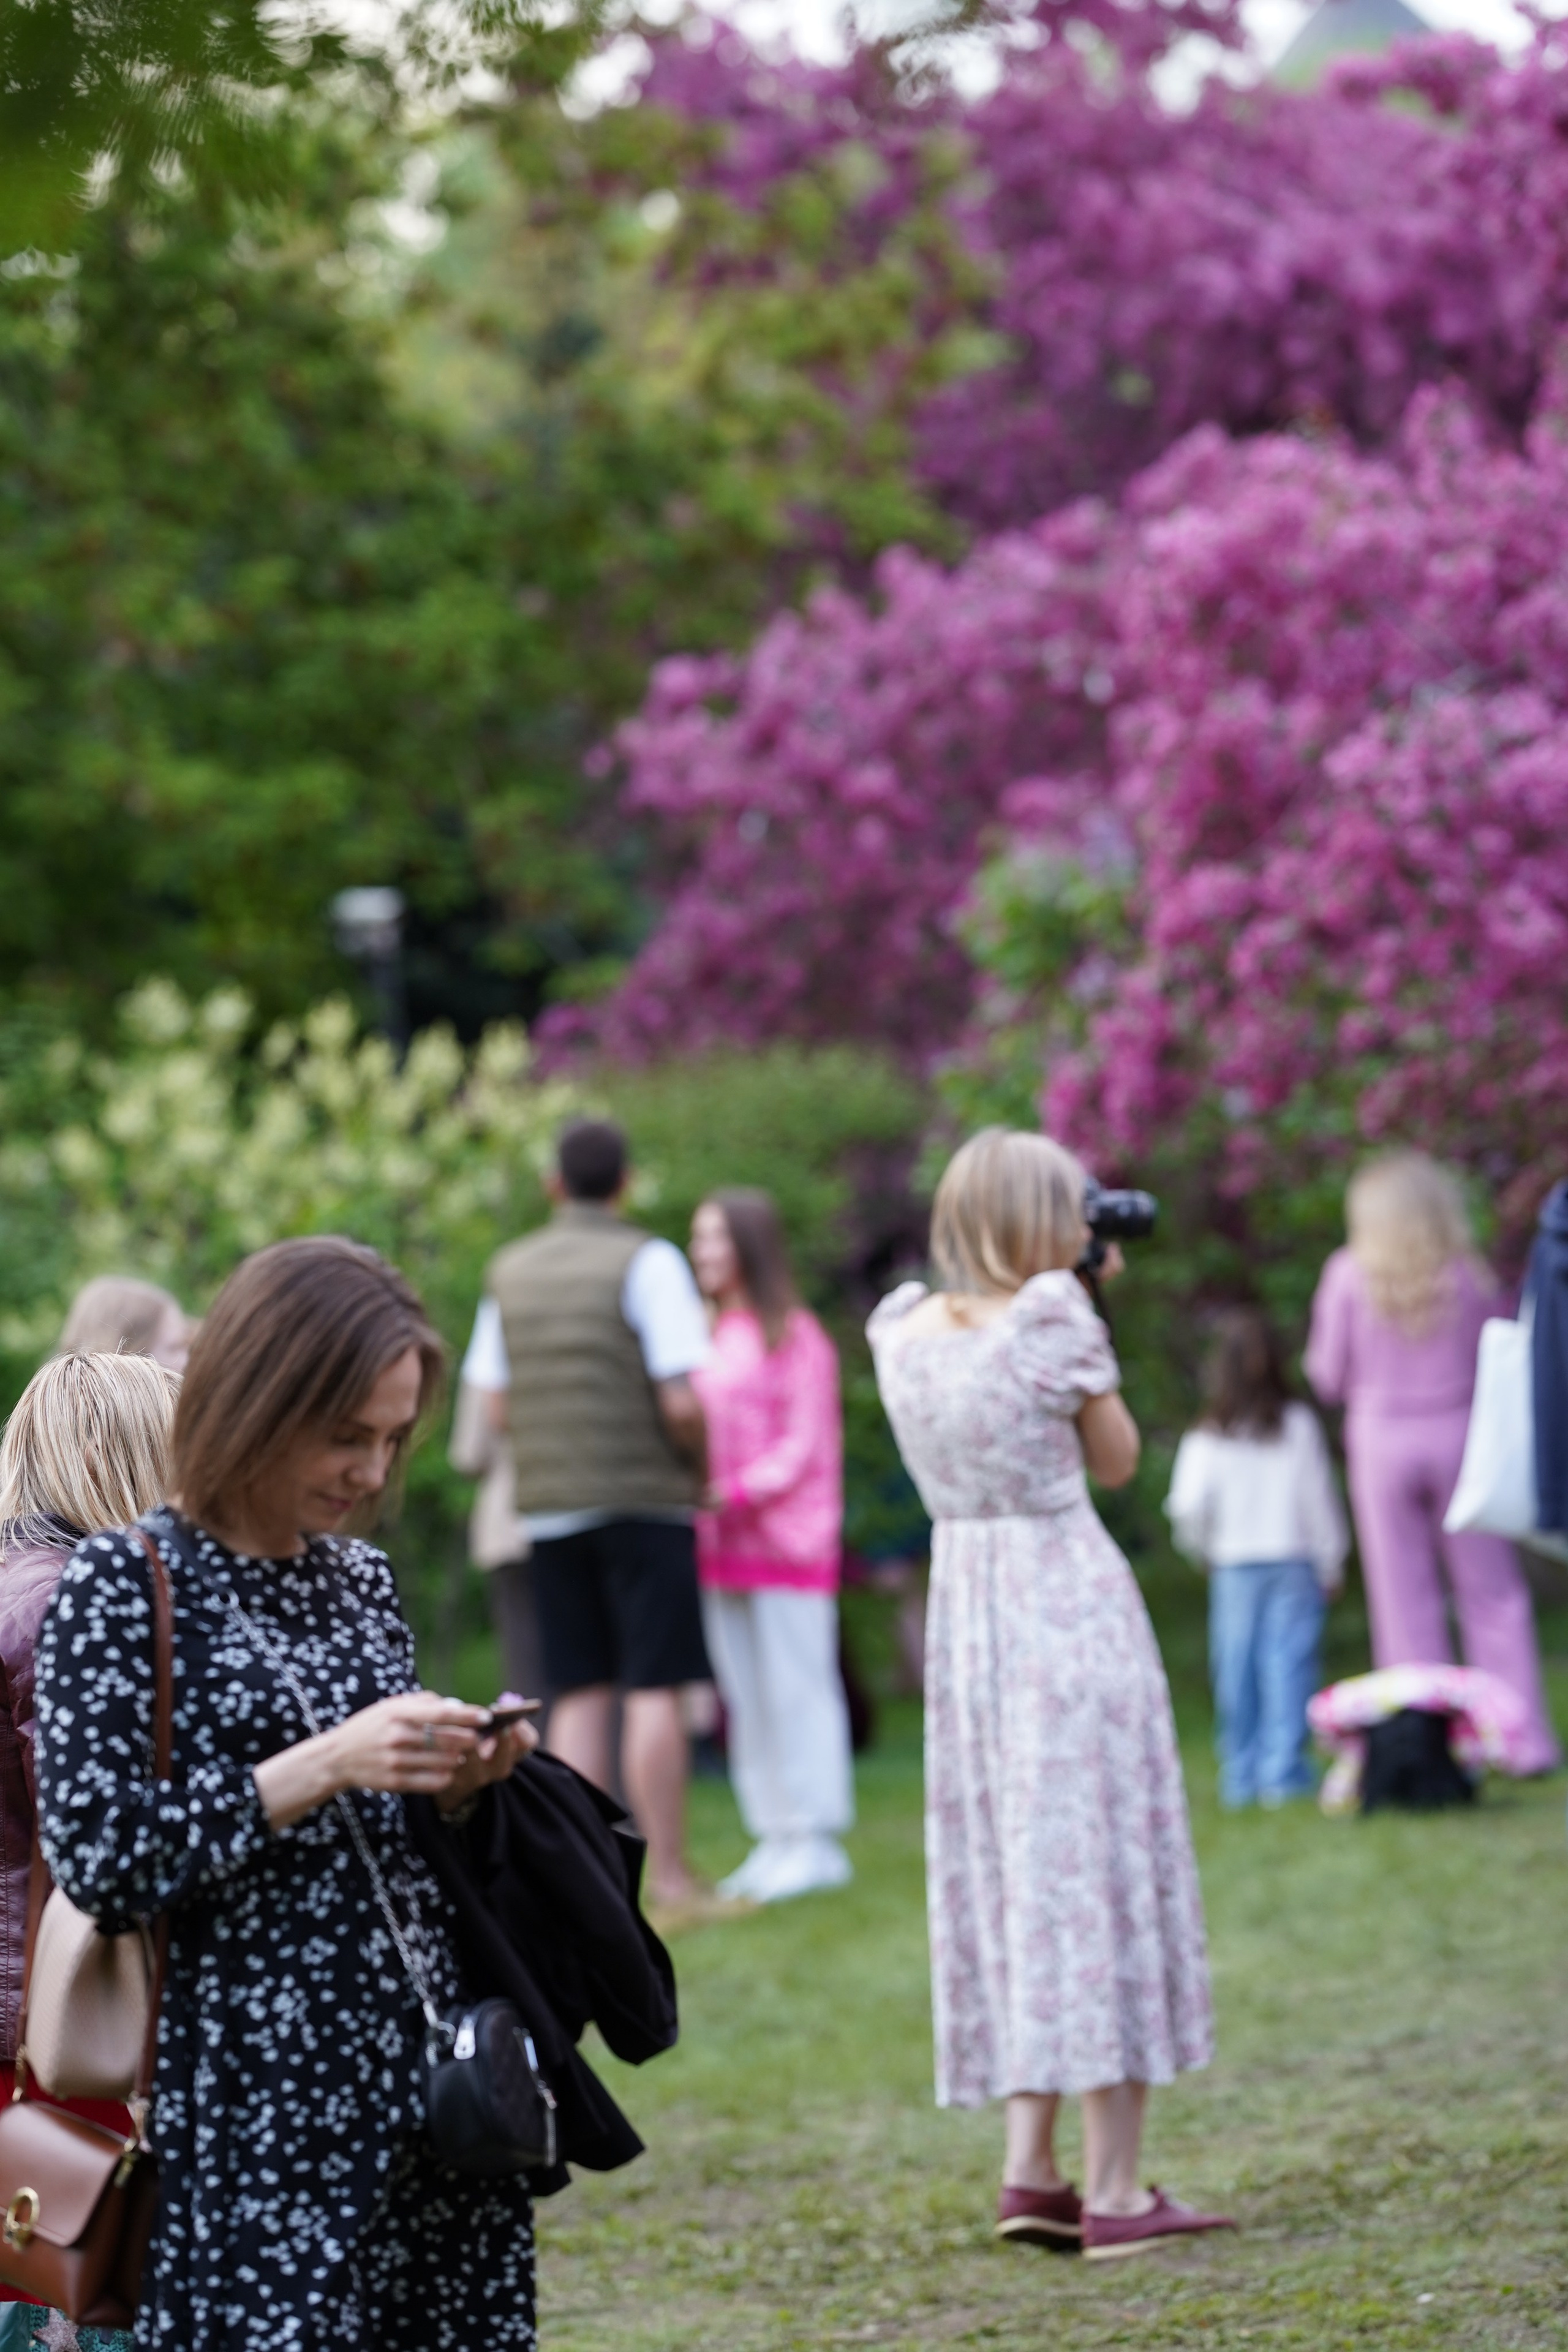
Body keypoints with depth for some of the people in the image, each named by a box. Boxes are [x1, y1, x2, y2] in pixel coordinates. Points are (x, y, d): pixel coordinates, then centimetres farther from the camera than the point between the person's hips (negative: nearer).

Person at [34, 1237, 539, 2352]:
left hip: (434, 2076, 6)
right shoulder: (124, 1587, -5)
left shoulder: (362, 1579, 13)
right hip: (258, 2099, -6)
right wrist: (322, 1769, -18)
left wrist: (451, 1788, 1)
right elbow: (99, 1858, -14)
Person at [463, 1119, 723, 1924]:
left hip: (550, 1504, 5)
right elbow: (681, 1402, -13)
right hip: (645, 1499, -5)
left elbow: (496, 1406, 10)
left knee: (580, 1696, 7)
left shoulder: (510, 1270, 9)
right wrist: (703, 1472, 3)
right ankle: (669, 1880, -4)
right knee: (654, 1690, -4)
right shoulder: (647, 1261, -7)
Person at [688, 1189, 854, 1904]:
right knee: (744, 1696, 7)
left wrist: (738, 1494, -19)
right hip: (723, 1549, 7)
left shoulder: (795, 1336, -5)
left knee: (797, 1689, -5)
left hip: (787, 1542, -7)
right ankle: (775, 1838, 12)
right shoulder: (711, 1339, 16)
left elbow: (804, 1445, -9)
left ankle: (816, 1841, -2)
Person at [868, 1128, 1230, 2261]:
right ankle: (1115, 2191, -1)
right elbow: (1117, 1458, 0)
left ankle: (1030, 2167, 11)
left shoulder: (905, 1330, 5)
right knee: (1100, 1865, -2)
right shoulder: (1053, 1320, -13)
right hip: (1073, 1607, -6)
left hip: (965, 1606, 6)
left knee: (1010, 1870, 13)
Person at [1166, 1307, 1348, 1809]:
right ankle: (1285, 1769, -5)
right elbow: (1319, 1503, -1)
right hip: (1294, 1564, -1)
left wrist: (1203, 1551, 11)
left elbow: (1188, 1508, -9)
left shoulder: (1206, 1440, -6)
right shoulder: (1298, 1426, -5)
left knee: (1236, 1672, 7)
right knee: (1289, 1664, 0)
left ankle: (1241, 1776, 10)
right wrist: (1331, 1564, 9)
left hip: (1233, 1567, 1)